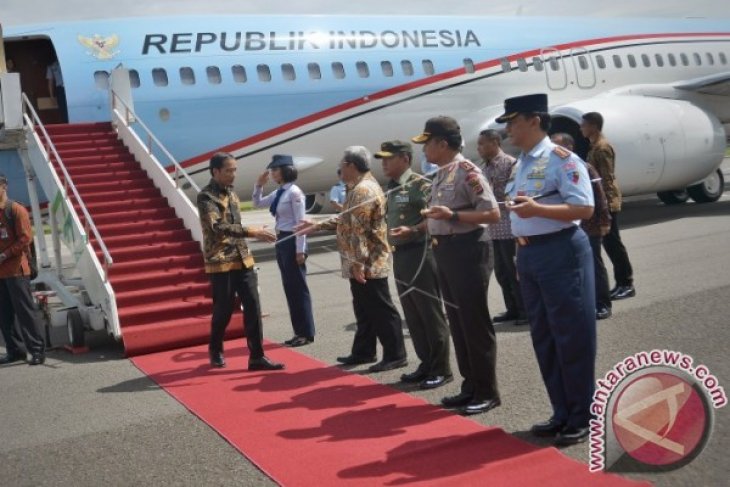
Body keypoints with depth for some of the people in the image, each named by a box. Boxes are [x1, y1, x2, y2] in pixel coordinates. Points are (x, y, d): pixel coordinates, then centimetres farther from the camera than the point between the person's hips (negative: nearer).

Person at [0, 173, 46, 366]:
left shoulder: (16, 210, -6)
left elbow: (25, 238, -12)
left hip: (16, 270, -6)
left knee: (25, 311, -5)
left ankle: (37, 350, -1)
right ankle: (15, 350, 18)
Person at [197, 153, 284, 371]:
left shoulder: (231, 193, 12)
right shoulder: (206, 196, -12)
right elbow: (217, 227, -26)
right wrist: (250, 231, -33)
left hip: (243, 260, 7)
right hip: (221, 263, -6)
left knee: (253, 307, 0)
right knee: (223, 310, 3)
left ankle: (257, 357, 3)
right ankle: (215, 351, 28)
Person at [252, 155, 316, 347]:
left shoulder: (294, 192, -14)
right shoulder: (278, 193, 11)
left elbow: (301, 222, -16)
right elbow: (258, 203, 24)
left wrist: (300, 250, -19)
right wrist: (259, 184, 9)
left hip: (293, 241, -9)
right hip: (281, 241, 9)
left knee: (298, 287, -2)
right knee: (289, 287, 11)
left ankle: (306, 333, 7)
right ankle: (299, 331, 20)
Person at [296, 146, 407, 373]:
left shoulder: (363, 190, -19)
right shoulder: (359, 188, 16)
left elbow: (359, 230, -24)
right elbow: (346, 220, 26)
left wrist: (357, 263, -25)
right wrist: (317, 225, 26)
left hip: (367, 264, -11)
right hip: (364, 263, 11)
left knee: (381, 310, -3)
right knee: (365, 310, 17)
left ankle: (395, 355, 3)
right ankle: (363, 352, 27)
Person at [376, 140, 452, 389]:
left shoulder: (420, 184, -10)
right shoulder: (391, 189, 15)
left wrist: (412, 231, -30)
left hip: (419, 254, -9)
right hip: (400, 256, 9)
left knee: (430, 314, -2)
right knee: (413, 315, 13)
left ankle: (441, 369, 6)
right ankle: (426, 364, 23)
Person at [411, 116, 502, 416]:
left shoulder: (467, 171, -14)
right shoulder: (440, 175, 12)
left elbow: (492, 214, -19)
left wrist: (452, 215, -25)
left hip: (465, 250, -9)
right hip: (444, 251, 9)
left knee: (475, 323, -2)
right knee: (457, 322, 14)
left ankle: (487, 392, 8)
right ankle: (470, 386, 25)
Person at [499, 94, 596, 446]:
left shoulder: (561, 159, -11)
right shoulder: (520, 164, 14)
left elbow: (585, 208, -18)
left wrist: (536, 208, -25)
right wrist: (521, 255, 14)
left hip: (561, 252, -9)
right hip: (529, 254, 9)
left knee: (571, 336, 0)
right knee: (543, 337, 13)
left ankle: (581, 418, 12)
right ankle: (562, 413, 25)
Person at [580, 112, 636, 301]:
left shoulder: (602, 148, -15)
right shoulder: (595, 146, 16)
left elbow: (607, 179, -21)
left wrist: (606, 203, -23)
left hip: (607, 203, -10)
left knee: (613, 243, -6)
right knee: (610, 243, 11)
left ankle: (626, 284, 0)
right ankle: (622, 283, 17)